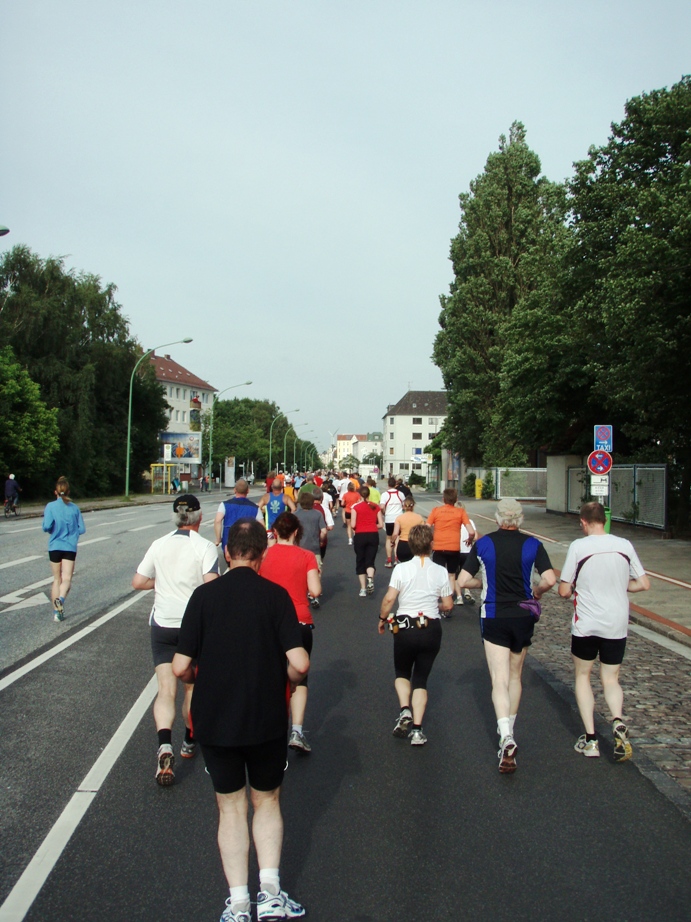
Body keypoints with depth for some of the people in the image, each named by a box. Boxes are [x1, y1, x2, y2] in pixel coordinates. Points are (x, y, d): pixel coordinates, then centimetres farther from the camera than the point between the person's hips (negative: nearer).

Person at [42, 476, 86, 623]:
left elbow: (47, 526, -16)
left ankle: (56, 611, 14)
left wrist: (52, 530, 6)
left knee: (57, 579, 13)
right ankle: (61, 599, -33)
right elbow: (82, 529, 2)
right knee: (67, 579, -3)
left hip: (55, 546, 0)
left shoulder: (51, 506, -5)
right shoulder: (74, 508, 1)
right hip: (70, 547, 0)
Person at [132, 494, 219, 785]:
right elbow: (211, 587, -20)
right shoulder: (205, 547, -11)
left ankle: (164, 745, -20)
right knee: (192, 686, 18)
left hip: (162, 625, 2)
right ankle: (189, 742, 32)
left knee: (166, 690, 1)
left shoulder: (159, 545, 0)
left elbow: (138, 582, 3)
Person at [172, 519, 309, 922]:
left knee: (231, 807, 16)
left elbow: (181, 667, -9)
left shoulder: (204, 595, -8)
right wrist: (287, 681, 5)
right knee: (267, 801, 20)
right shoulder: (276, 595, -10)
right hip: (267, 720, 0)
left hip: (215, 720, 1)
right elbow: (299, 663, -17)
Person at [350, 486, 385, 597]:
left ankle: (363, 589, 10)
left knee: (360, 562, 11)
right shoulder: (376, 507, 3)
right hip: (373, 535, 2)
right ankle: (370, 580, -20)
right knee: (370, 561, 9)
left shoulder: (356, 507, -5)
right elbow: (381, 524, 2)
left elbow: (352, 525, -11)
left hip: (360, 536, -2)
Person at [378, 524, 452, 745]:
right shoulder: (440, 572, -3)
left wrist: (382, 618, 5)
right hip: (431, 630, 1)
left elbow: (389, 599, -12)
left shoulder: (401, 569, -8)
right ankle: (417, 729, 2)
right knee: (421, 679, 12)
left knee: (402, 673, 21)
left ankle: (405, 711, -3)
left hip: (404, 629, -1)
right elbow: (448, 605, 1)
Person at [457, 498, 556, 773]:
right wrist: (536, 591, 8)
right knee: (515, 676, 19)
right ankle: (508, 733, 32)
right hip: (523, 616, 2)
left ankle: (506, 738, -22)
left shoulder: (483, 544, -4)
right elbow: (550, 580, -13)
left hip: (494, 618, -2)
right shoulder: (532, 544, -4)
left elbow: (462, 581, -6)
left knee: (499, 680, -4)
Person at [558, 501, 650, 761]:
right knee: (610, 679, 15)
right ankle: (618, 721, -14)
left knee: (583, 675, 16)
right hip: (617, 625, 3)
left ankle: (590, 739, 10)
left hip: (586, 625, -2)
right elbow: (644, 584, 4)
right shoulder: (625, 545, -2)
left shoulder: (578, 546, -12)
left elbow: (564, 591, -9)